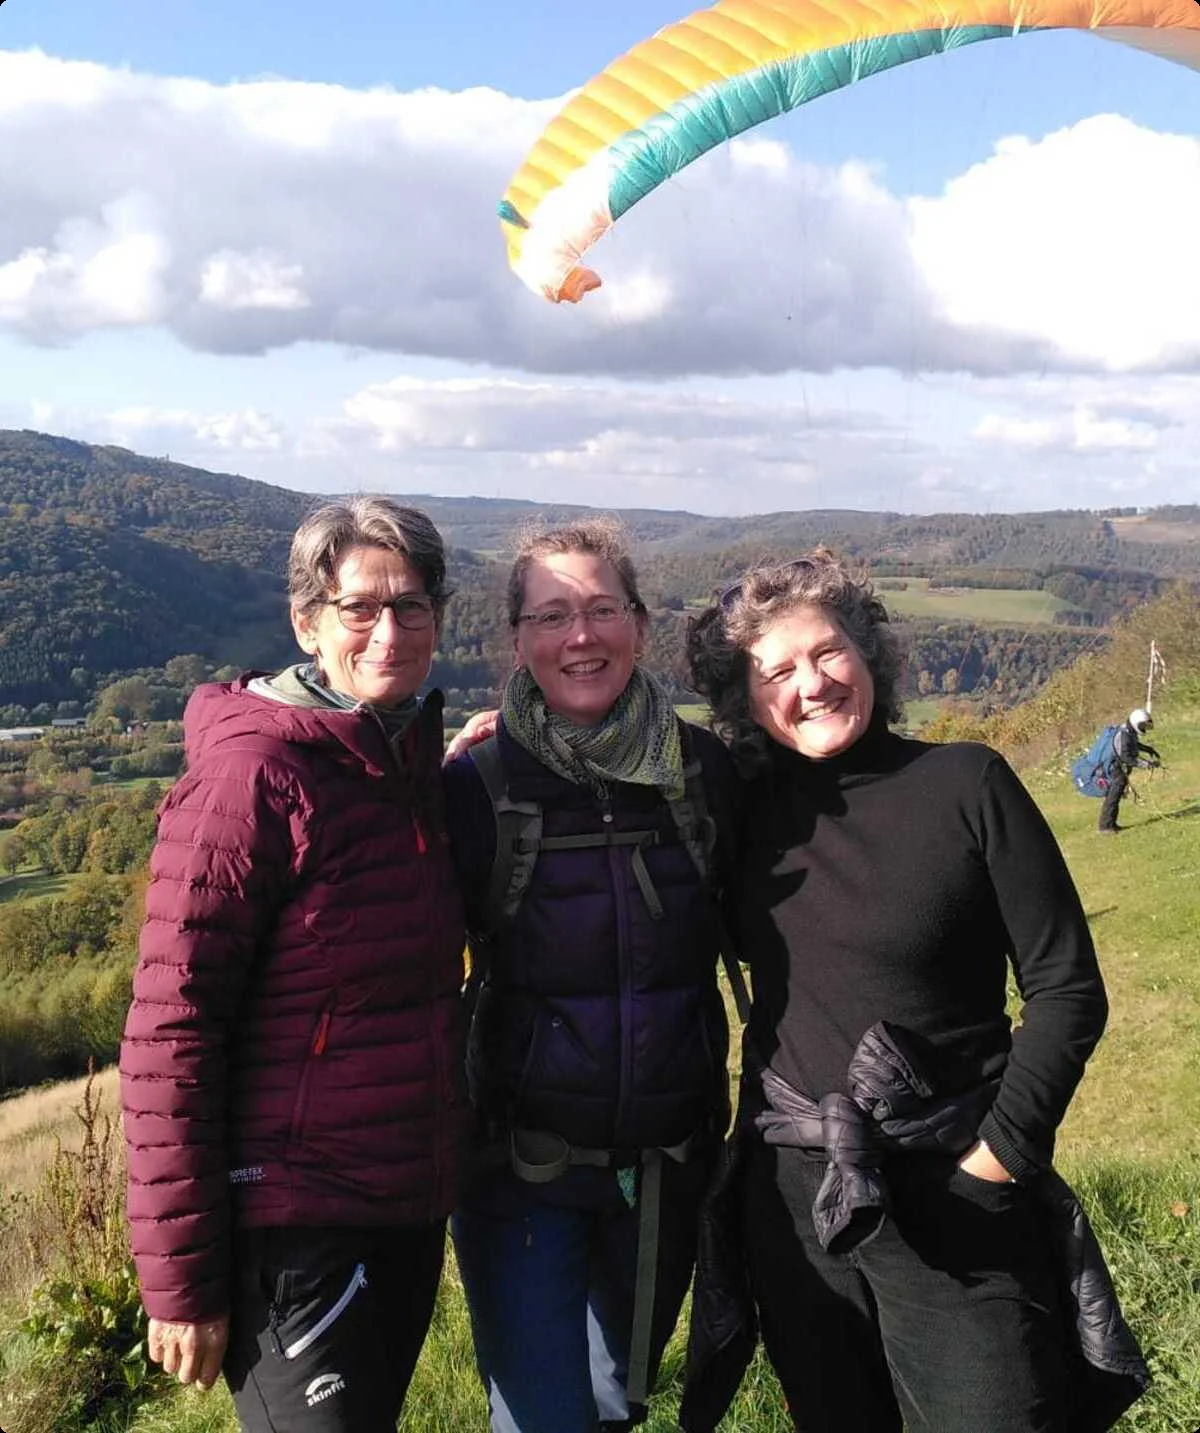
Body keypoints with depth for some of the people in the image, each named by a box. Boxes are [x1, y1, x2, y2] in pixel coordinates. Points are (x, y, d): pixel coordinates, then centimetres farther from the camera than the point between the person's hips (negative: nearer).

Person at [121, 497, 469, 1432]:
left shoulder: (418, 760, 5)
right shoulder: (253, 773, -17)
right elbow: (170, 1033, -18)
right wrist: (179, 1276, -15)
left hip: (413, 1208, 8)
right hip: (293, 1219, -7)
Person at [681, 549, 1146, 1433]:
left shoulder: (965, 784, -8)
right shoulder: (743, 809, 1)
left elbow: (1067, 989, -6)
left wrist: (1002, 1153, -11)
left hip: (950, 1195, -3)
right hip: (790, 1195, 4)